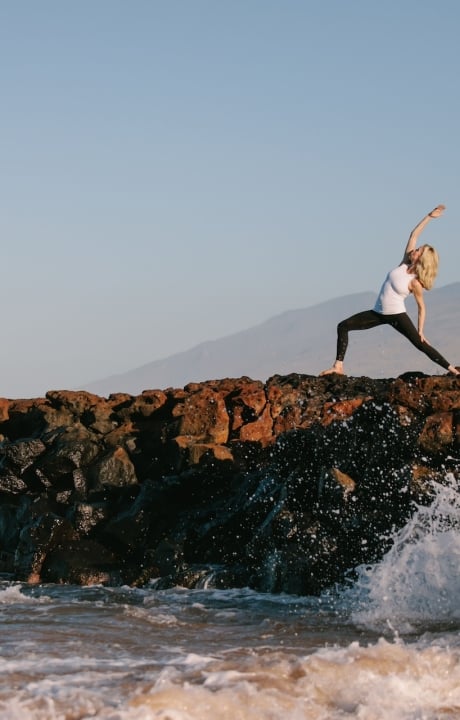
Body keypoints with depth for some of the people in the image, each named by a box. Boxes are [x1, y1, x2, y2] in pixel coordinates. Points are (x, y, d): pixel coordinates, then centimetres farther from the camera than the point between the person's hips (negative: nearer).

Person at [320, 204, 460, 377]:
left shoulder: (415, 283, -14)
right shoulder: (405, 264, -1)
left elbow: (421, 307, -4)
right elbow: (414, 234, 1)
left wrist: (420, 330, -6)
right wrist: (429, 217, 0)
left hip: (397, 315, -7)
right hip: (379, 313, 7)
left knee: (421, 344, -9)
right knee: (343, 326, -3)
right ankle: (338, 366, -7)